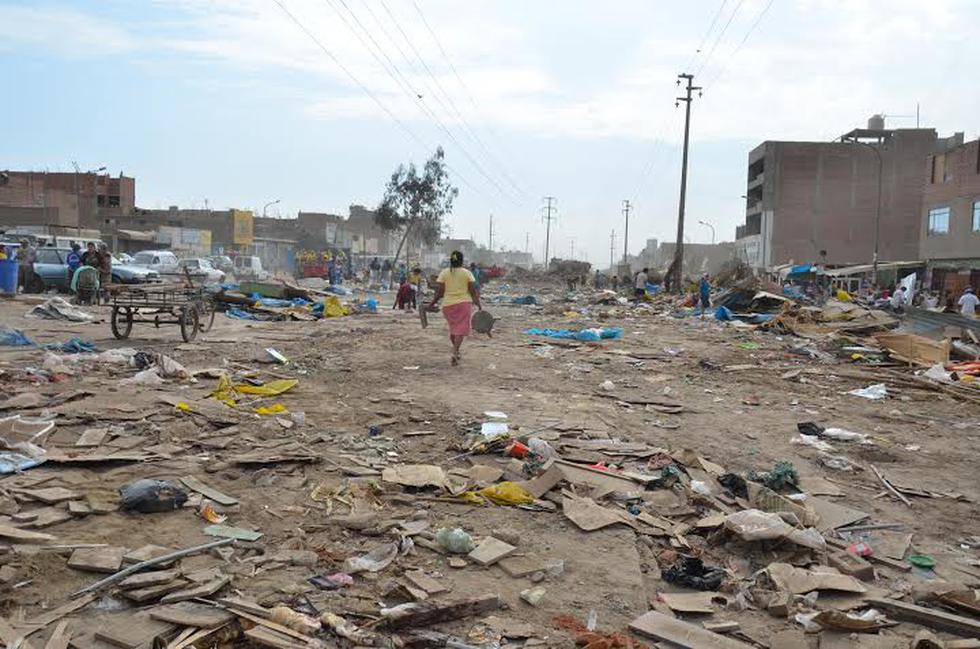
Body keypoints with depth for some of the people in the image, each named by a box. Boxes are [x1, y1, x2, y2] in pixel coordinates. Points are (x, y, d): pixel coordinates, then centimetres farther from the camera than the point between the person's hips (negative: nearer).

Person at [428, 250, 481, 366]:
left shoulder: (444, 273, 0)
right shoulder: (467, 273, -1)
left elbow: (440, 292, -4)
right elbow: (473, 291, -3)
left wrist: (433, 302, 8)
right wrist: (478, 304, 6)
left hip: (448, 304, 2)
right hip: (464, 303, -2)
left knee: (453, 328, 18)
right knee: (461, 329, -2)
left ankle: (456, 351, 29)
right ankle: (455, 352, -18)